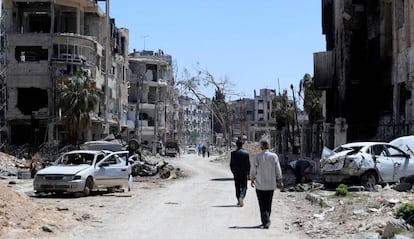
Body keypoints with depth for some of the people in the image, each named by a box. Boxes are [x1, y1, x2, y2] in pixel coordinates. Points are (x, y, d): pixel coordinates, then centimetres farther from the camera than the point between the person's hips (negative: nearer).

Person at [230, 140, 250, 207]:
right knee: (244, 187, 4)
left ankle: (239, 201, 13)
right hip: (244, 173, 0)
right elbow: (248, 164, 0)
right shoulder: (246, 153, -2)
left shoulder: (233, 153, -4)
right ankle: (241, 197, -22)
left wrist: (233, 171, 12)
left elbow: (231, 164, -2)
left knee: (237, 187, 10)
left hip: (236, 173, 0)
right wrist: (248, 173, 8)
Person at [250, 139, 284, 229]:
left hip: (260, 185, -2)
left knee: (263, 205, 0)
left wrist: (252, 180, 14)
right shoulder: (274, 156, -3)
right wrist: (280, 181, 8)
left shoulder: (257, 157, -7)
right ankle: (266, 221, 21)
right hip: (271, 184, 2)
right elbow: (278, 170, -1)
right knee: (268, 204, 15)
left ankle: (266, 220, -17)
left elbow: (253, 170, -1)